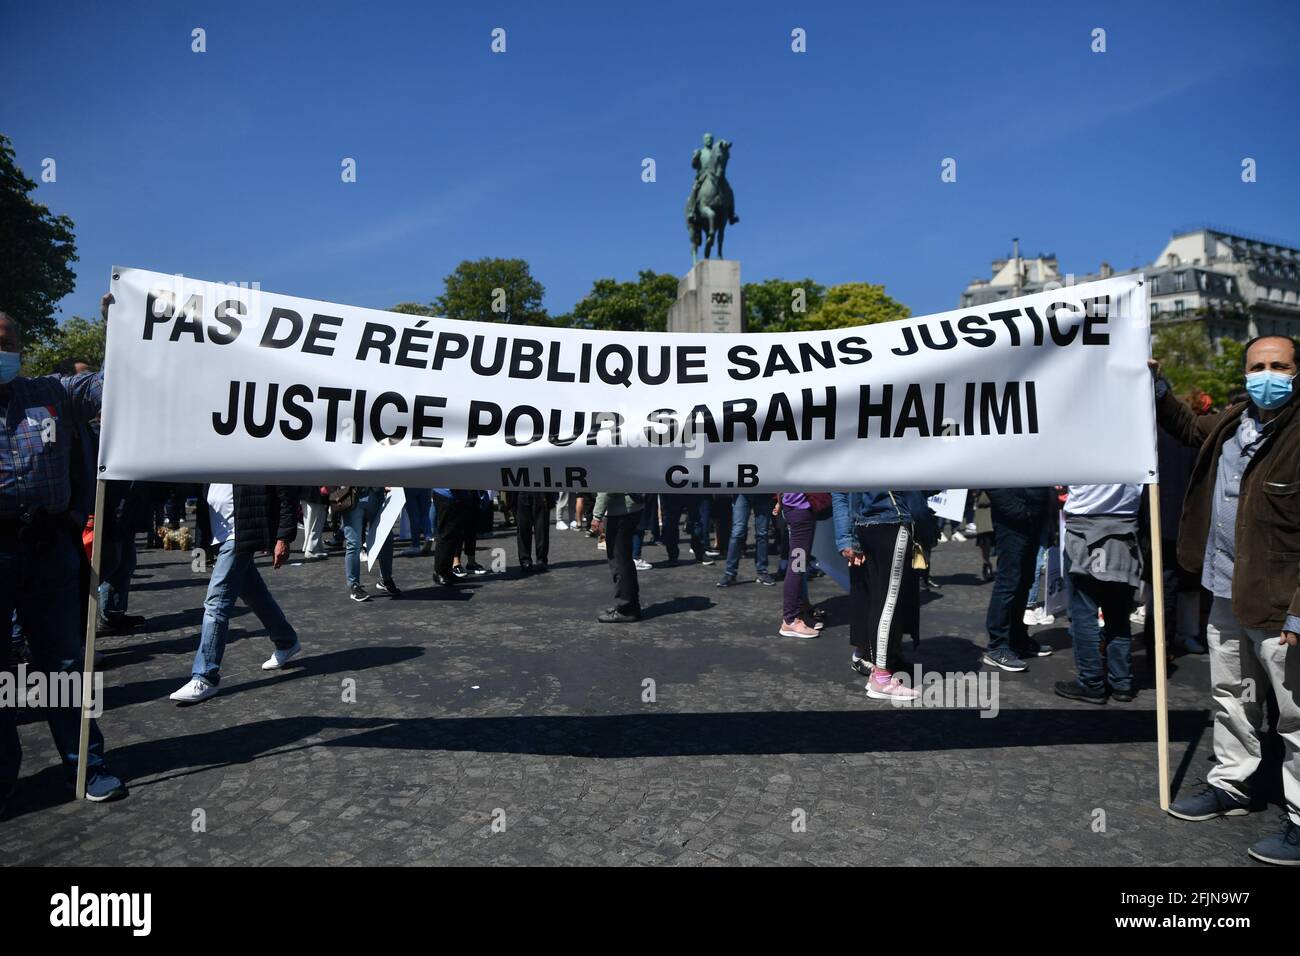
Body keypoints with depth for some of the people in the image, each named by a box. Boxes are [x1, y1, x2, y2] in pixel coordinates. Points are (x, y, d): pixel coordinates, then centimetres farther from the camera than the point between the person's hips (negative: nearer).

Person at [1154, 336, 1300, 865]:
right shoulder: (1233, 422, 7)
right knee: (1231, 697, 21)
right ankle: (1230, 784, 38)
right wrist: (1155, 385, 23)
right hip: (1228, 594, 8)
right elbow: (1189, 426, 32)